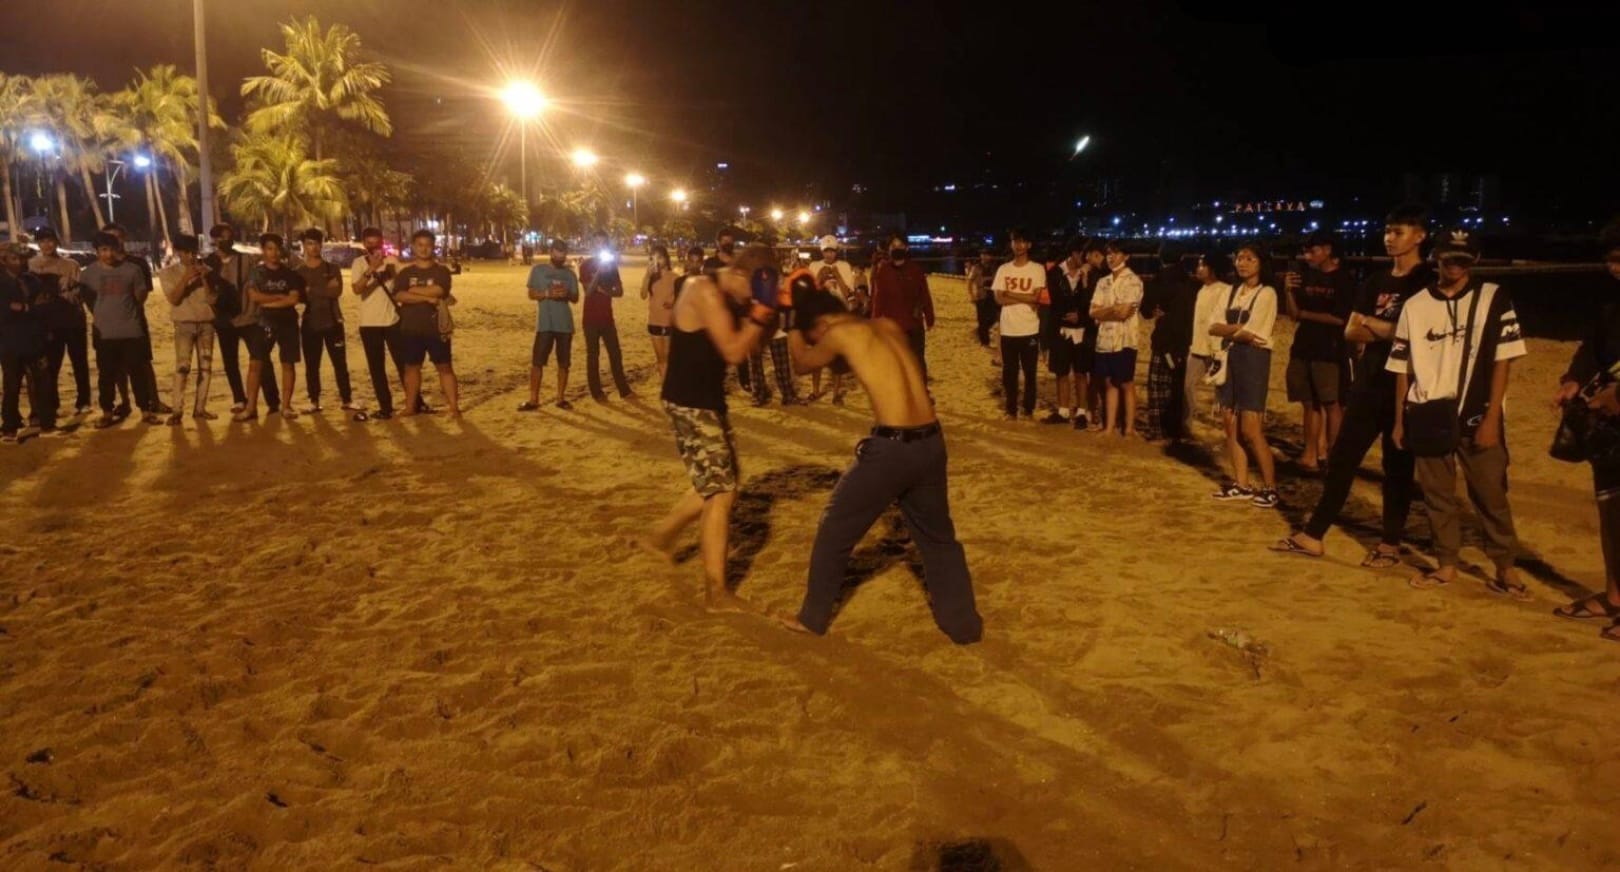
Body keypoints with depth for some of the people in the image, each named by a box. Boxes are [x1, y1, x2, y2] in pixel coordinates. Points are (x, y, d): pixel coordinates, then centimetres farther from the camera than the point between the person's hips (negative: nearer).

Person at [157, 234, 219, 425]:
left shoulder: (206, 270, 5)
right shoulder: (168, 272, -1)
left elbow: (212, 299, -1)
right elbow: (173, 299, -11)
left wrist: (205, 279, -15)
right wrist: (185, 279, -22)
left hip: (206, 323, 3)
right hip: (184, 324, -3)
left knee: (205, 366, 4)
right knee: (182, 366, -14)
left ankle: (199, 409, 10)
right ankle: (176, 411, -14)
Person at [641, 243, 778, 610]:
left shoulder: (727, 295, 9)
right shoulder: (705, 291, -21)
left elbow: (749, 344, 10)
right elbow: (733, 352, -25)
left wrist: (766, 313, -4)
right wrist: (760, 312, -21)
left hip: (708, 400, 10)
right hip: (689, 404, -10)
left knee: (719, 483, 19)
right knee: (721, 491, -8)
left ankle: (660, 535, 37)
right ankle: (716, 592, 0)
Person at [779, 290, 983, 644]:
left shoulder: (840, 333, -3)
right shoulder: (889, 326, 16)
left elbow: (803, 362, 14)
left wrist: (795, 329, 30)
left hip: (891, 446, -6)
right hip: (930, 443, 6)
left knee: (834, 531, 14)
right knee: (938, 537, 23)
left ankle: (812, 618, 26)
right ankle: (963, 623, 26)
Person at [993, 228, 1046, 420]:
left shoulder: (1037, 269, -2)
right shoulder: (1003, 269, 5)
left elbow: (1035, 297, -14)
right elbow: (999, 299, -4)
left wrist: (1010, 293, -10)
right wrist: (1025, 299, -12)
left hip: (1030, 330, -2)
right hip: (1008, 330, 2)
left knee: (1029, 372, 6)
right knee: (1009, 372, 7)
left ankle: (1029, 409, 17)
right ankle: (1011, 410, 16)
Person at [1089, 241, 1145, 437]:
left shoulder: (1133, 281, -7)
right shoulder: (1103, 282, 12)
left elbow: (1124, 312, -17)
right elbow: (1093, 312, 4)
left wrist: (1104, 311, -2)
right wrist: (1114, 309, -9)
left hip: (1124, 341, -6)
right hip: (1104, 340, 6)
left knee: (1126, 385, 3)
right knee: (1109, 384, 9)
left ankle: (1129, 429, 9)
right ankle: (1110, 427, 14)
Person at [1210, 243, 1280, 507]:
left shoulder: (1266, 293, -6)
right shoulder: (1231, 292, 14)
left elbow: (1251, 331, -15)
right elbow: (1213, 327, 4)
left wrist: (1229, 330, 0)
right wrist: (1240, 330, -11)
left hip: (1253, 359, -7)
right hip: (1230, 359, 7)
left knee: (1251, 430, -10)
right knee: (1230, 425, 6)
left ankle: (1270, 488, 0)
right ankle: (1241, 485, 13)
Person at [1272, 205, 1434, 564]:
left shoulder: (1428, 281, -7)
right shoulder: (1376, 281, 12)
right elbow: (1351, 331, 8)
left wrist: (1372, 324, -6)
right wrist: (1391, 332, -10)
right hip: (1367, 382, 6)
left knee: (1398, 465, 4)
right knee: (1341, 458, 7)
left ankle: (1390, 544, 16)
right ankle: (1313, 535, 12)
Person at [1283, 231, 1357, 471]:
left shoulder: (1343, 280, -4)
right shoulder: (1307, 277, 13)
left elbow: (1340, 318, -12)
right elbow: (1294, 315, 12)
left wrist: (1306, 314, -4)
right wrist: (1289, 292, -4)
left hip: (1330, 352, -6)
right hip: (1303, 349, 6)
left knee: (1332, 404, -4)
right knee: (1309, 404, 8)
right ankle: (1310, 456, 13)